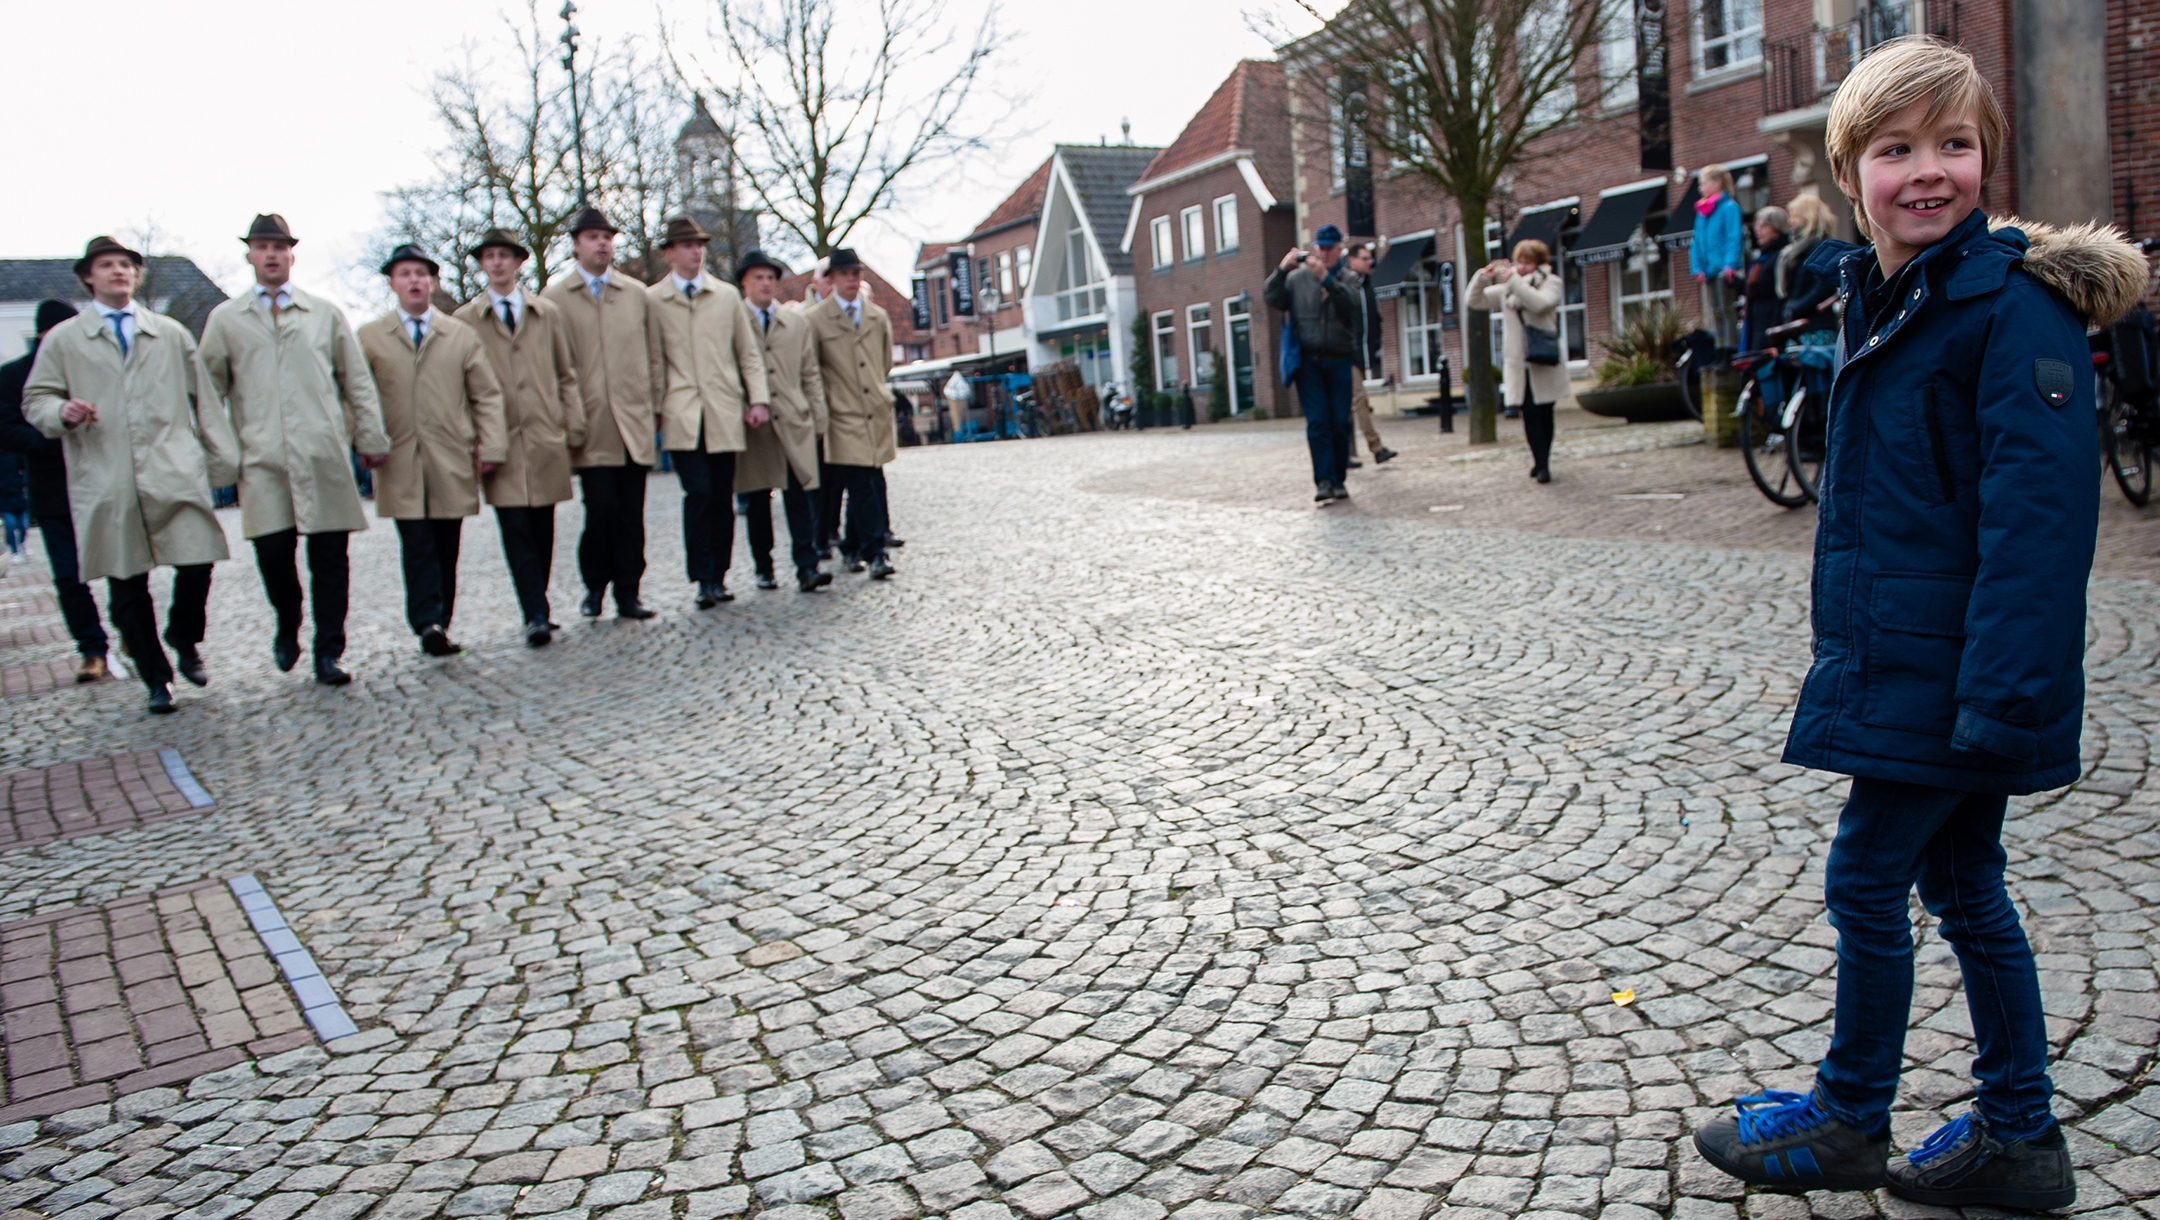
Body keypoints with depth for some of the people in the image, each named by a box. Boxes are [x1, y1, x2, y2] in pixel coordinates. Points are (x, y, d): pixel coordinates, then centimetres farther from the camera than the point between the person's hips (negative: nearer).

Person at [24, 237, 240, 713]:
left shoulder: (171, 334, 17)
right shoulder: (62, 340, 13)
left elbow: (203, 398, 14)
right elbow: (36, 400, 12)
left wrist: (223, 457, 9)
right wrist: (62, 412, -11)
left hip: (174, 474, 0)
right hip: (106, 486, 0)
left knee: (196, 565, -11)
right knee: (126, 588, 2)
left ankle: (185, 643, 18)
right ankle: (156, 681, 14)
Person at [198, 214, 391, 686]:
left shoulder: (325, 314, 14)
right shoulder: (225, 320, 13)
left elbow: (358, 381, 13)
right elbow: (210, 390, 14)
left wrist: (371, 438, 7)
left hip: (324, 455, 0)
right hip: (262, 459, 0)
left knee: (330, 557, -1)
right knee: (273, 552, -6)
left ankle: (328, 655, 7)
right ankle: (287, 630, 21)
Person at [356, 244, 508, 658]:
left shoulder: (461, 335, 14)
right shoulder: (369, 337, 11)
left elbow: (487, 394, 10)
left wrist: (490, 445, -1)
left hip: (452, 463, 1)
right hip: (400, 465, -1)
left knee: (446, 547, 3)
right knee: (417, 545, -9)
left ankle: (440, 625, 10)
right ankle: (427, 624, -13)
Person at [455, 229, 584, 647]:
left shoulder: (548, 314, 14)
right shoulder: (465, 320, 7)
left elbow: (566, 375, 14)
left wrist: (575, 425, 4)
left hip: (546, 439, 2)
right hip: (501, 442, -2)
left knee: (542, 530, 6)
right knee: (516, 530, -8)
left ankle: (538, 608, 18)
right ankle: (536, 617, -9)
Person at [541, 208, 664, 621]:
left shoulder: (637, 294, 14)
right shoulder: (555, 297, 5)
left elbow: (653, 355, 14)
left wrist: (656, 407, 9)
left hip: (634, 419, 3)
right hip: (590, 423, -3)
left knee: (631, 512, 2)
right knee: (601, 506, -9)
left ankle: (628, 594, 10)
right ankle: (595, 585, 12)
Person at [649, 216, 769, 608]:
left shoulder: (727, 295, 14)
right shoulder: (652, 300, 5)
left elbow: (749, 353, 14)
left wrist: (759, 399, 4)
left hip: (724, 411, 3)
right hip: (682, 413, -3)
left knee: (722, 497, 4)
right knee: (699, 493, -12)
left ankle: (719, 577, 14)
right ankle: (703, 579, -5)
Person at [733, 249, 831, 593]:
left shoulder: (799, 324, 15)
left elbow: (812, 375, 14)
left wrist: (818, 419, 7)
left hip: (794, 422, 2)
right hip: (750, 423, -1)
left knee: (802, 496, -8)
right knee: (756, 501, 4)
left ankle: (807, 567, -10)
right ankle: (764, 568, 14)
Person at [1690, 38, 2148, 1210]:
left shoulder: (2015, 302, -16)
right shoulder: (1879, 299, 10)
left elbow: (2037, 509, -22)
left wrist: (2003, 692, -26)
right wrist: (1846, 641, 18)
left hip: (1949, 667, -9)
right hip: (1899, 657, 9)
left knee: (1867, 880, 2)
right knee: (1959, 882, 15)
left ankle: (1847, 1121, 22)